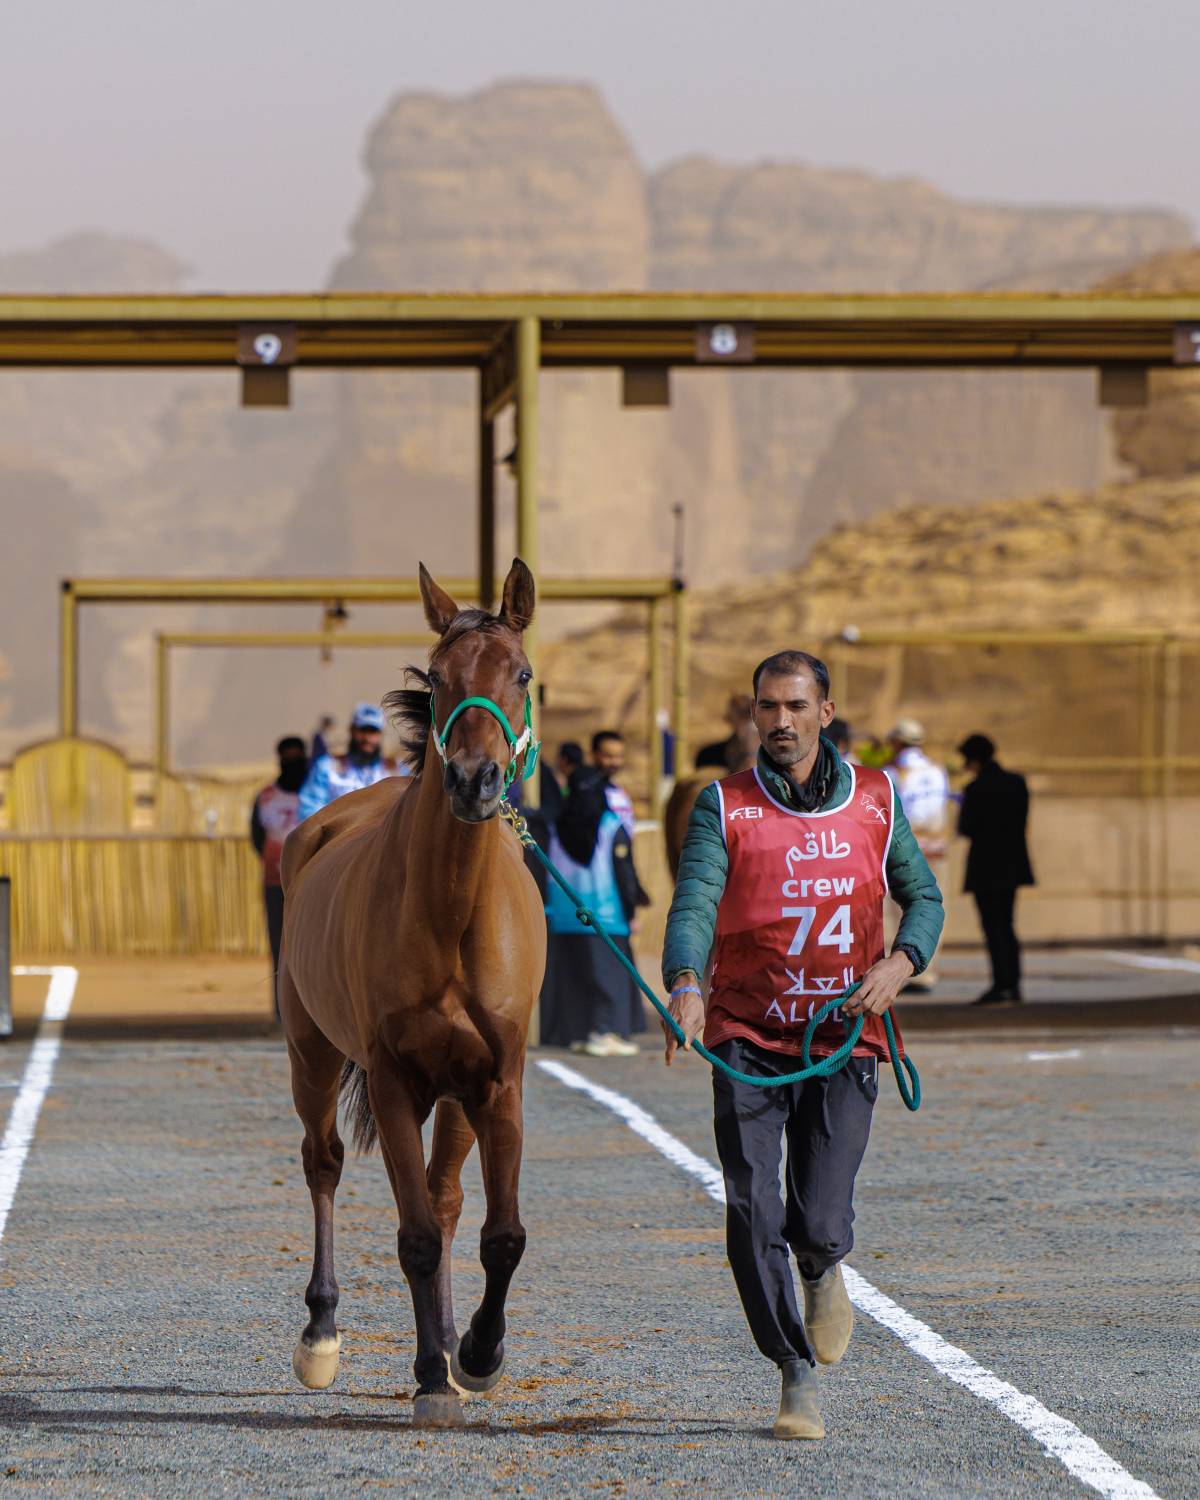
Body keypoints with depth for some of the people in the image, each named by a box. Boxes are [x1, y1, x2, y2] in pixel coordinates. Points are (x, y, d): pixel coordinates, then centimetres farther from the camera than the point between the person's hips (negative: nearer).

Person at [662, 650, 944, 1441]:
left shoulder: (875, 800, 9)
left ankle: (826, 1272, 31)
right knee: (753, 1218, -8)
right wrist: (686, 984, -31)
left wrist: (901, 963, -8)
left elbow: (924, 895, 14)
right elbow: (695, 904, -11)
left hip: (844, 1042, 1)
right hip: (749, 1041, 0)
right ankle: (798, 1376, 10)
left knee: (819, 1225, -7)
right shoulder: (723, 807, 1)